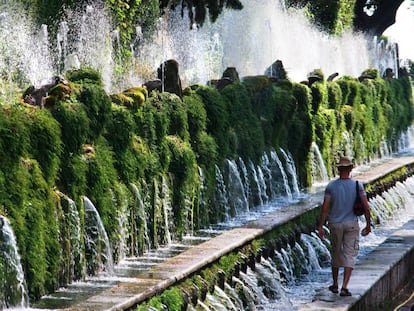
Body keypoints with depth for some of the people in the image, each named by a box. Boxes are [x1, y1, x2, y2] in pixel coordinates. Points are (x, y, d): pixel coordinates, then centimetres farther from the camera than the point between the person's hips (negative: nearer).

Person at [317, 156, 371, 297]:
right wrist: (368, 224, 2)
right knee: (349, 255, 1)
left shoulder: (331, 186, -6)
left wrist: (320, 226, -4)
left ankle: (335, 285, 27)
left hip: (335, 224, 1)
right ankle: (344, 288, -8)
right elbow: (366, 207, -9)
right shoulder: (358, 185, -7)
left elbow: (325, 207, -8)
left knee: (336, 253, 17)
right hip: (352, 224, -1)